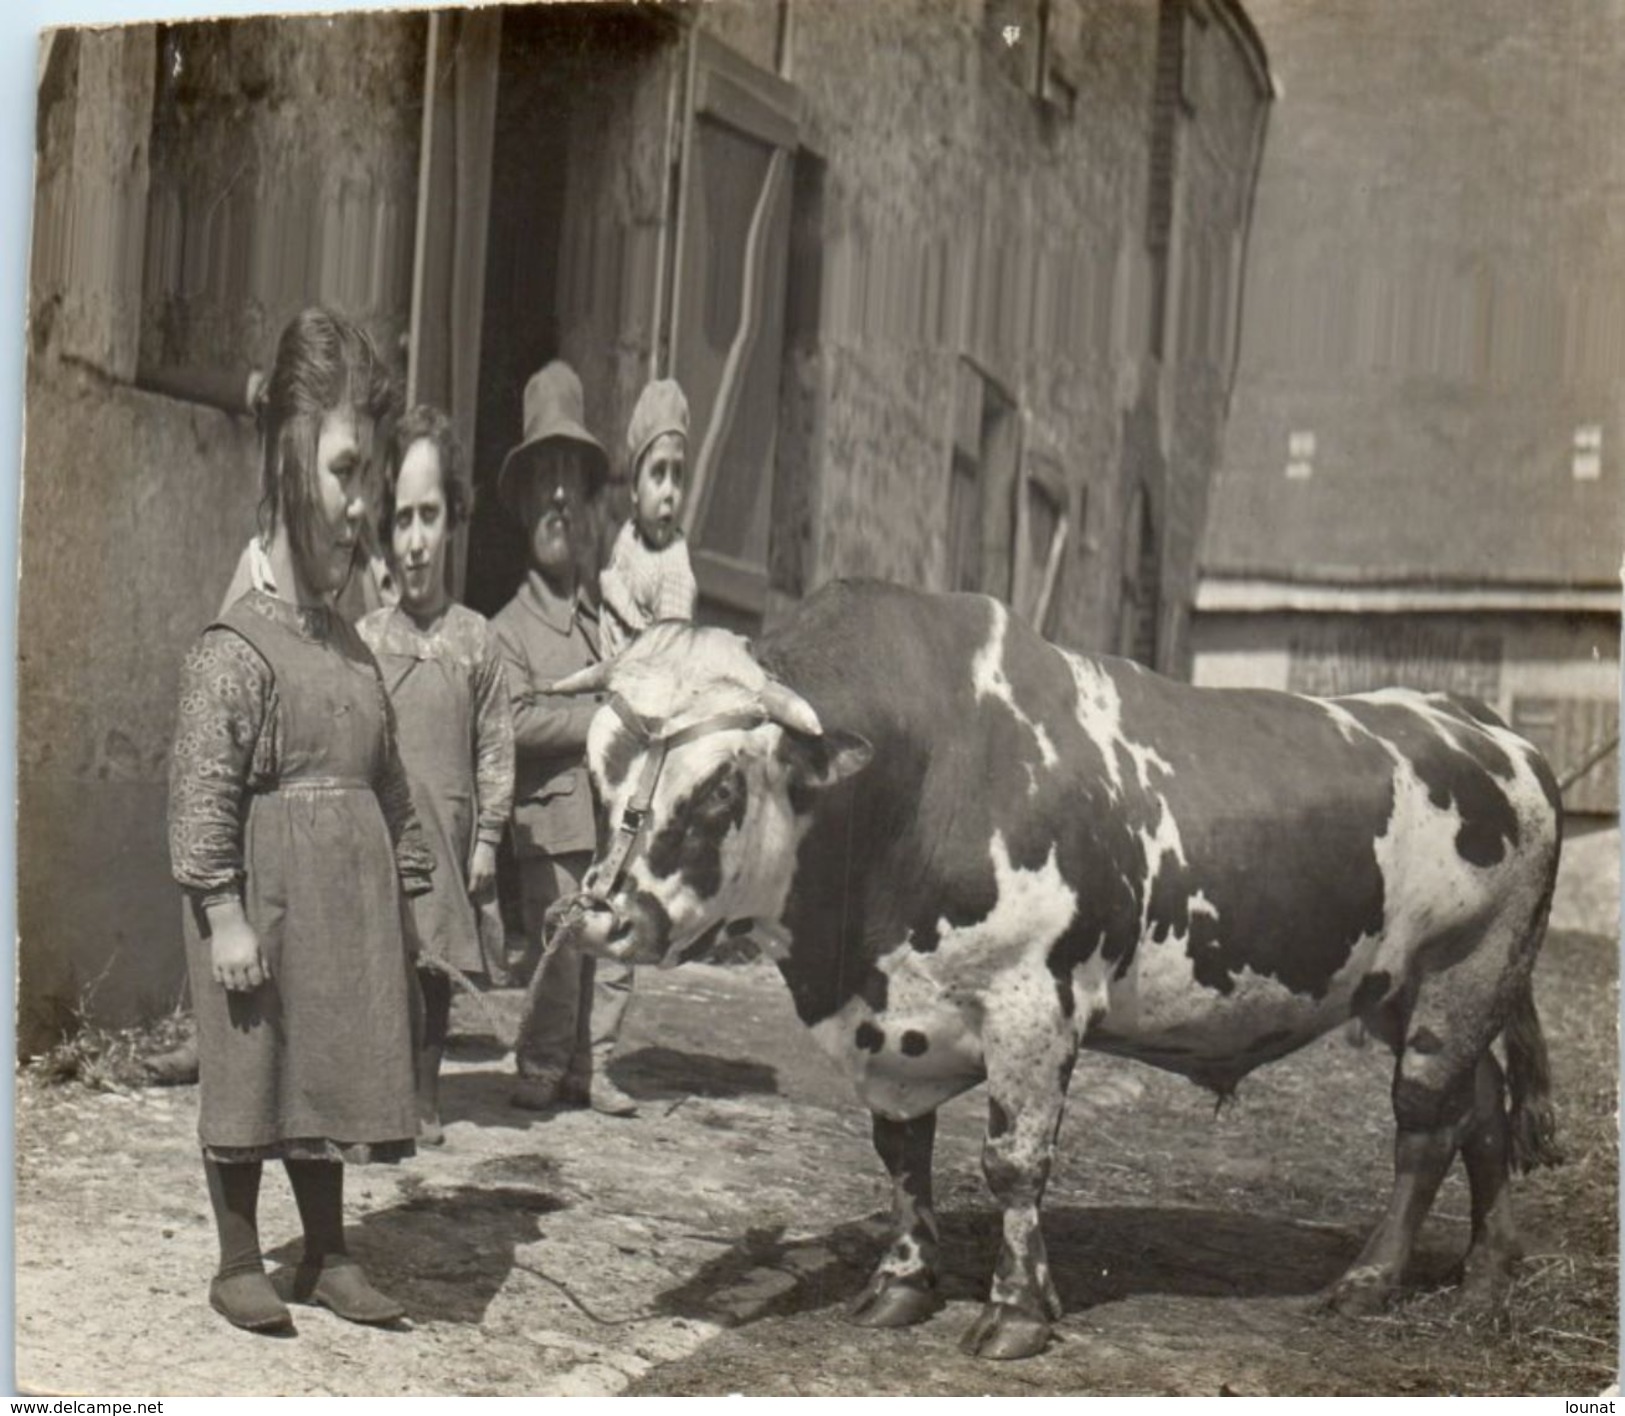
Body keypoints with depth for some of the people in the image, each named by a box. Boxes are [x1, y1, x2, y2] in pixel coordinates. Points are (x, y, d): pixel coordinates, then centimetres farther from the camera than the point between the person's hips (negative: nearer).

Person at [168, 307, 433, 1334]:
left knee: (331, 1070, 13)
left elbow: (389, 785, 16)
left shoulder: (352, 651, 11)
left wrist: (403, 893, 14)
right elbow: (203, 795, -14)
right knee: (250, 1076, 3)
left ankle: (328, 1256, 24)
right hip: (265, 893, -7)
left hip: (350, 901, 7)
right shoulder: (234, 653, -11)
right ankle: (240, 1262, 16)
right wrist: (224, 913, -18)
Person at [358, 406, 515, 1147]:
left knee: (435, 971, 6)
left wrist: (487, 836, 1)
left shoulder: (475, 640, 2)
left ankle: (423, 1101, 17)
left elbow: (496, 748, 5)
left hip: (445, 833, 0)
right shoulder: (364, 641, 3)